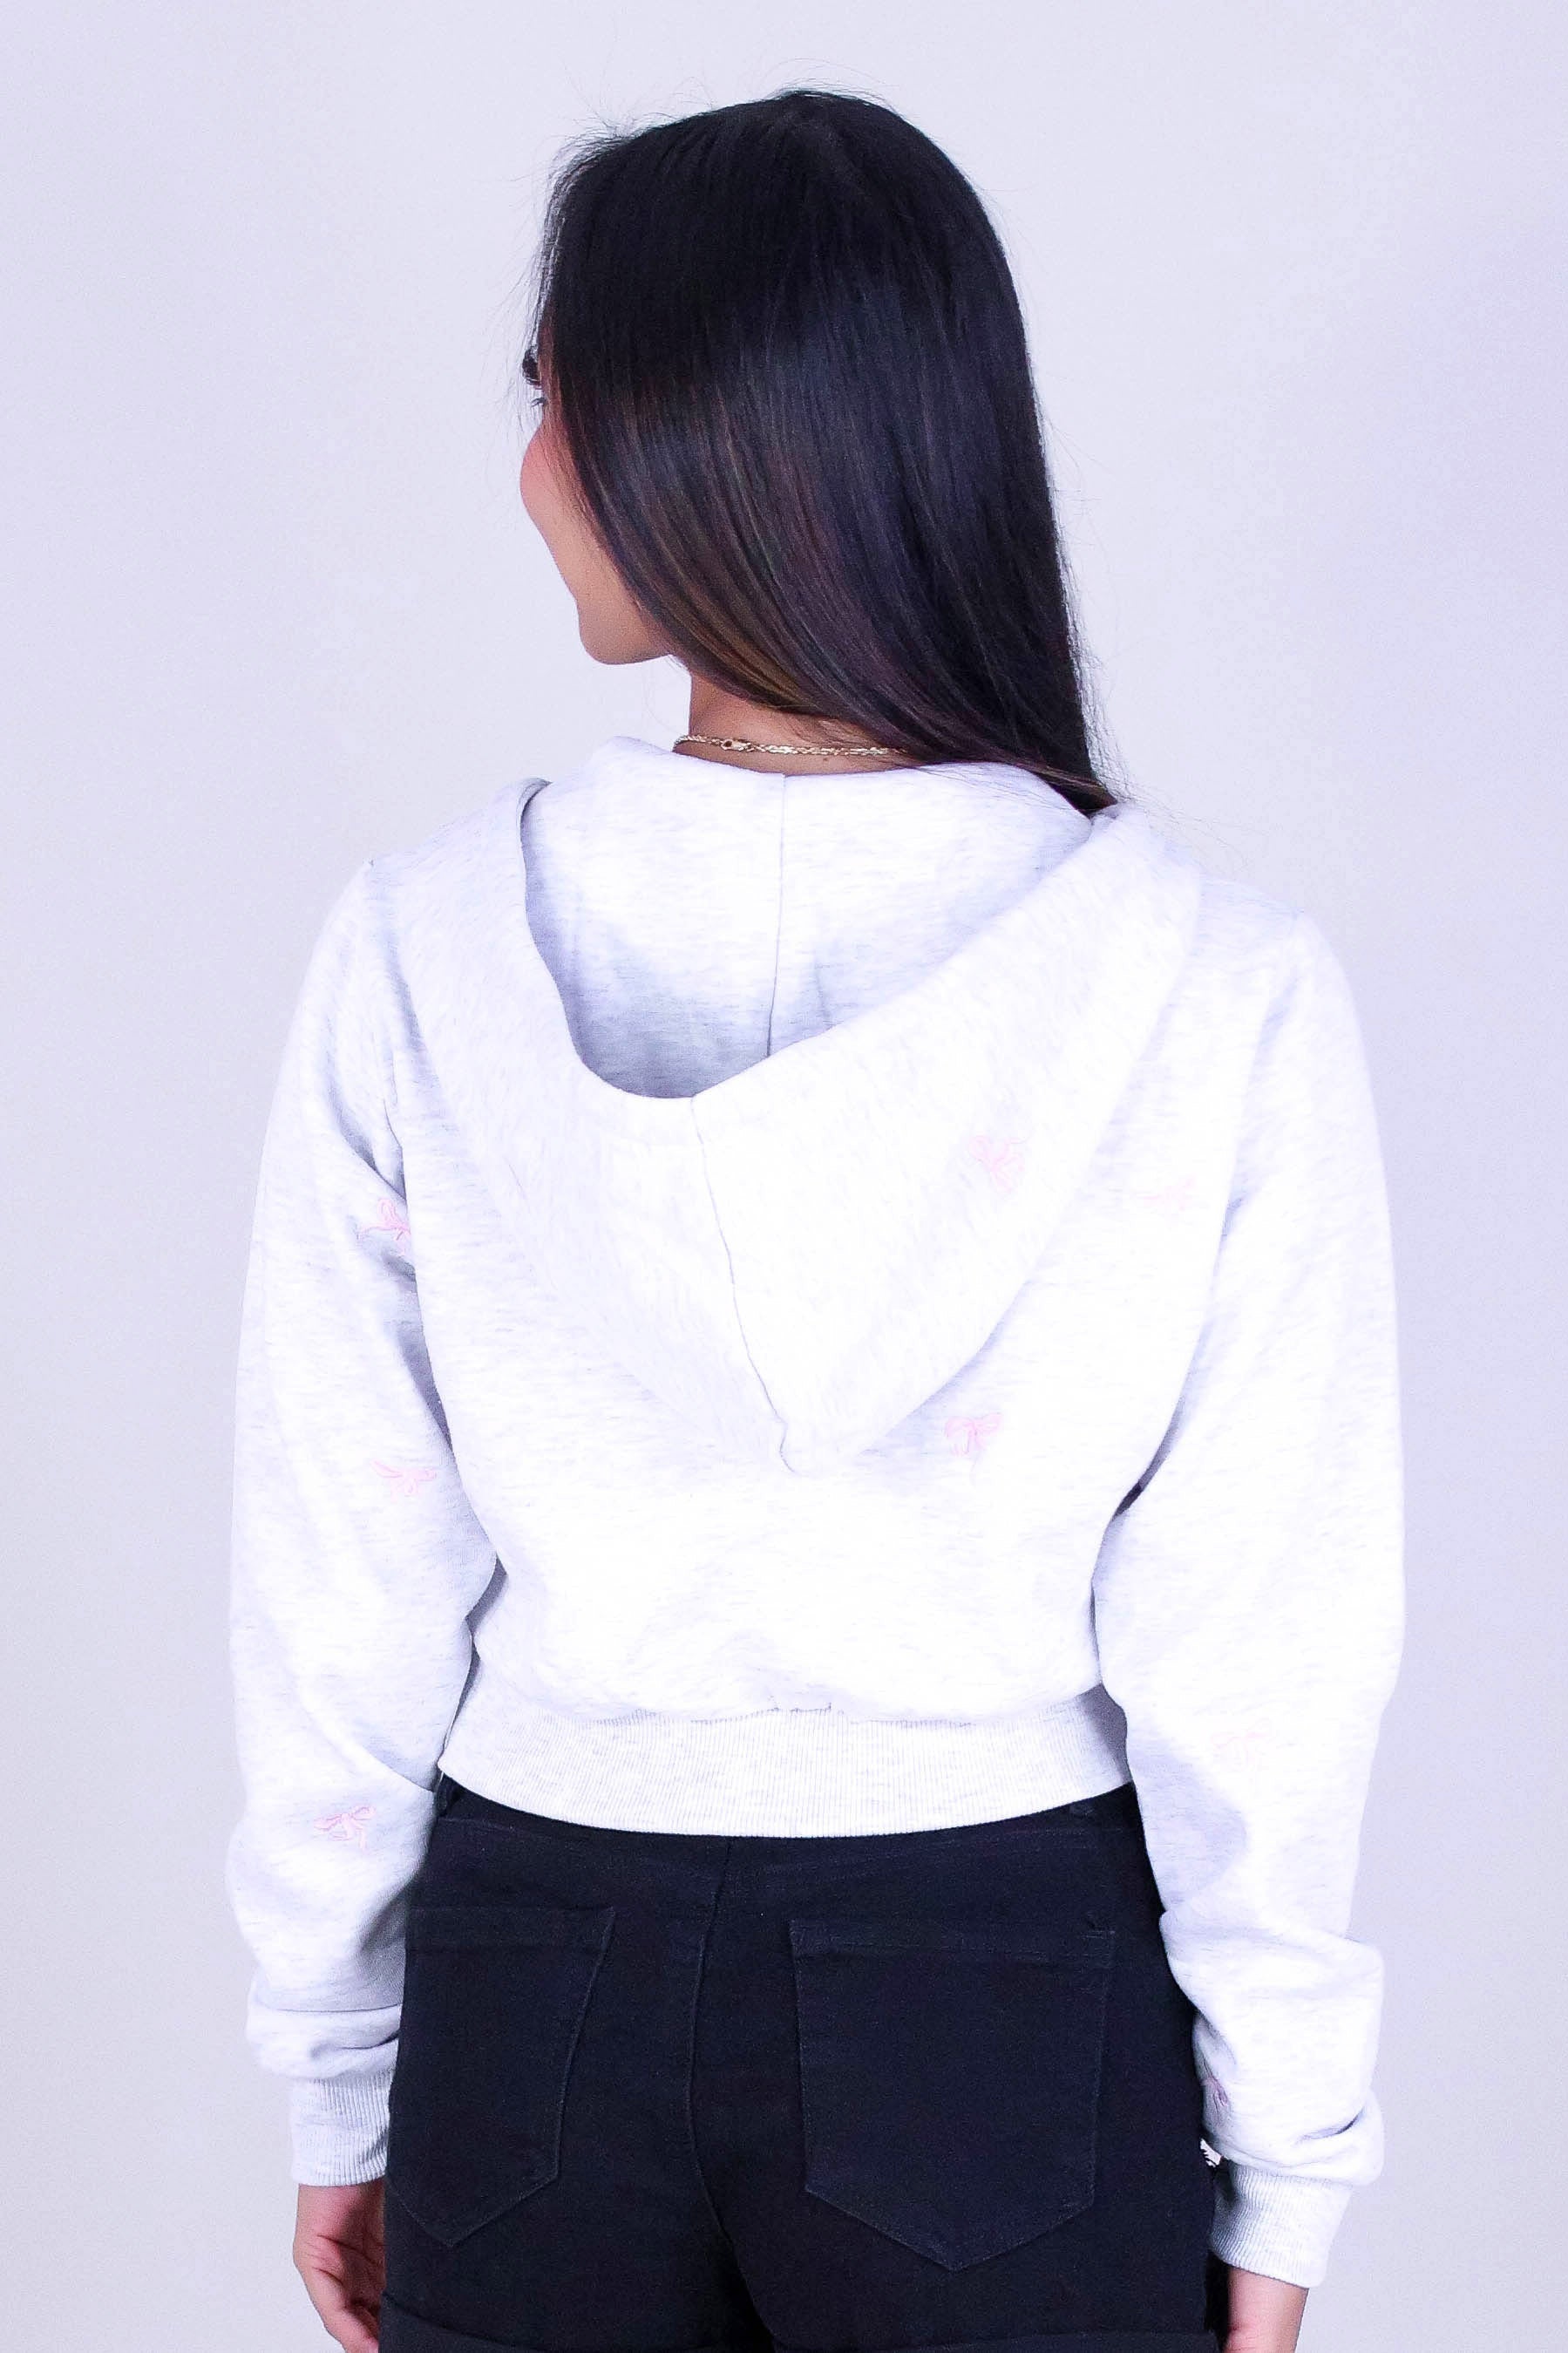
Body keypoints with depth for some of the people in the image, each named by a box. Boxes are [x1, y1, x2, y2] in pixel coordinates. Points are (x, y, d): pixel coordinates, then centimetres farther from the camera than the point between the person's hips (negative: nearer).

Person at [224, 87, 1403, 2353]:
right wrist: (1281, 2170, 3)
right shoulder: (1224, 993, -15)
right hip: (1013, 1999, -1)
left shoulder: (427, 948, -12)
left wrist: (341, 2083, 8)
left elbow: (340, 1591, -5)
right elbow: (1258, 1652, -10)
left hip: (535, 1992, 1)